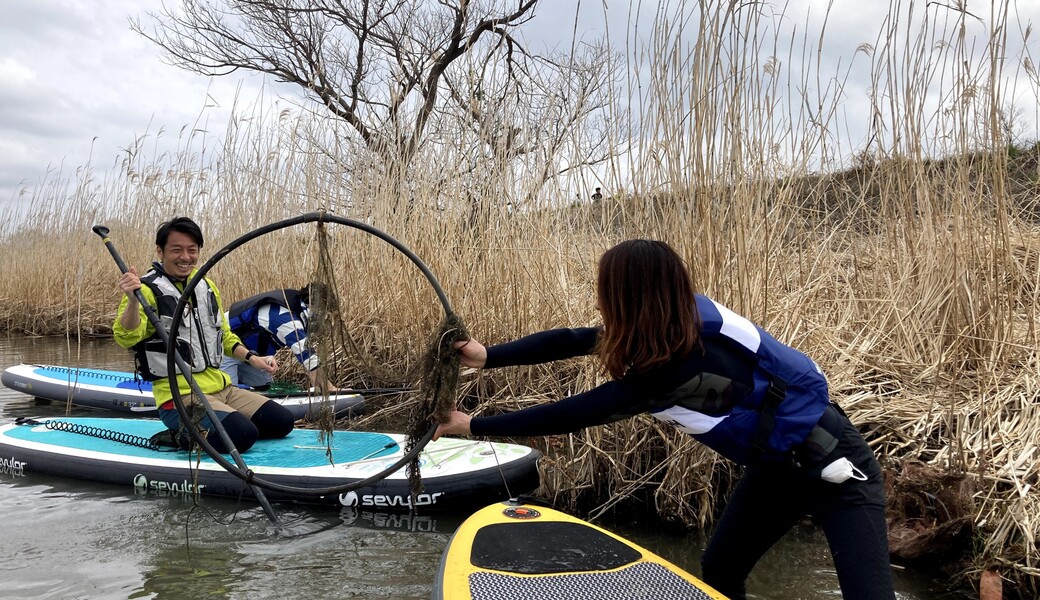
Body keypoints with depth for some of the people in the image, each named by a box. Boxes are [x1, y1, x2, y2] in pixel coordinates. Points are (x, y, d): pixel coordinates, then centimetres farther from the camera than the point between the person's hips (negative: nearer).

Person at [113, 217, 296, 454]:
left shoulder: (206, 286, 13)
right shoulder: (148, 289, -10)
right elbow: (126, 339, -25)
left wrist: (252, 358, 11)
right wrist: (133, 301, -43)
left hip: (220, 387, 8)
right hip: (179, 395, -8)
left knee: (282, 421, 1)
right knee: (243, 435, -28)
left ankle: (195, 430, 9)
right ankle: (183, 436, -2)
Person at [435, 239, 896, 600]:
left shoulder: (679, 367, -33)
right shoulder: (679, 320, -11)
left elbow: (574, 415, -27)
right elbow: (573, 341, -4)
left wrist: (474, 426, -19)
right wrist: (488, 357, -6)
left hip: (833, 470, -9)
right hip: (777, 465, 9)